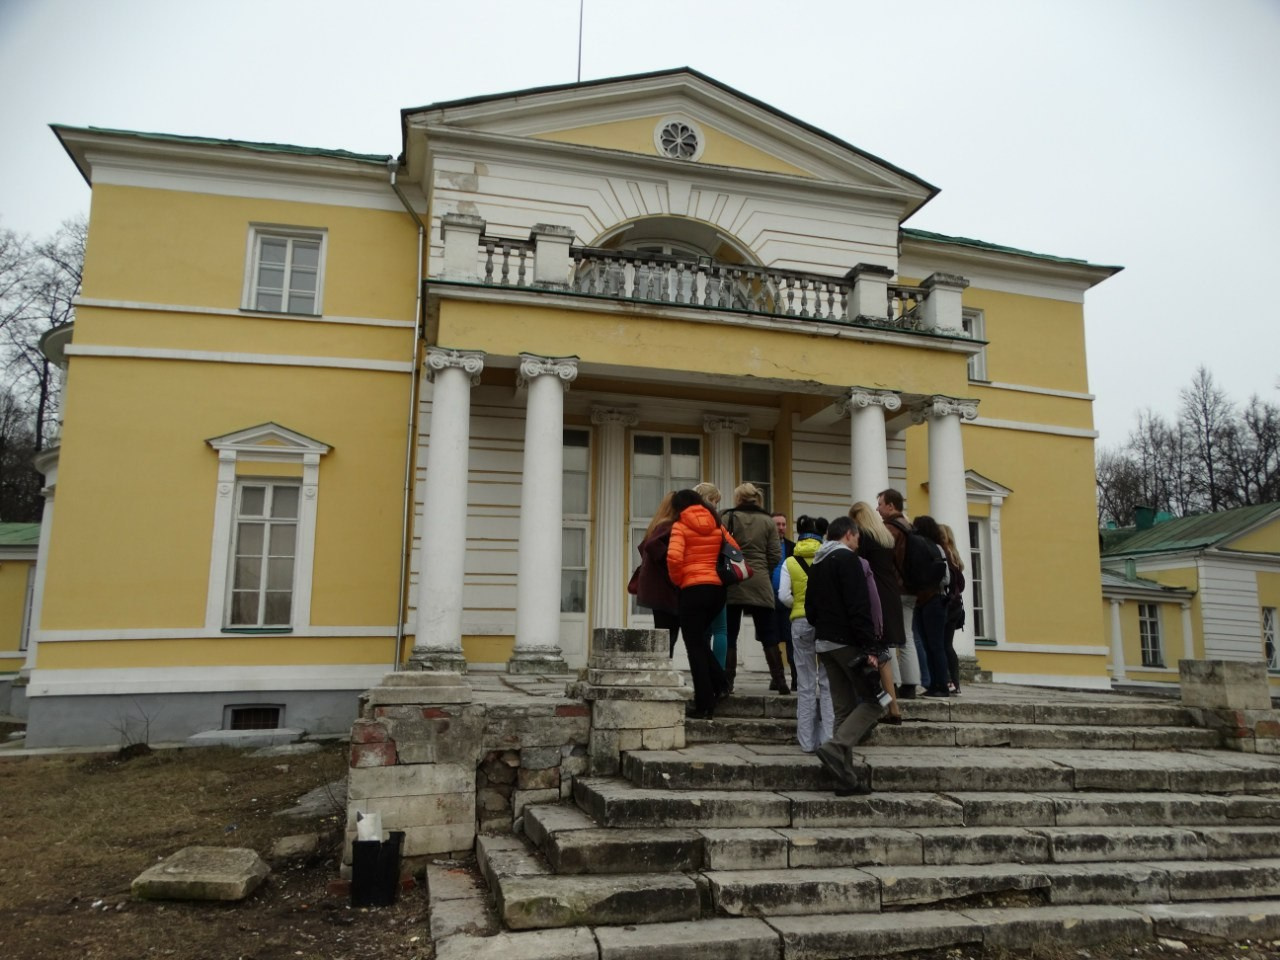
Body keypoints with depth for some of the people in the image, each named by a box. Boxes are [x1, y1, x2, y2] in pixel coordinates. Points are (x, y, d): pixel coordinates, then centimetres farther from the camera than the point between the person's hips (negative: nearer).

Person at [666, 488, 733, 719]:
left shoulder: (680, 526, -3)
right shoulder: (716, 525, 11)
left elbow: (674, 557, -17)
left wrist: (677, 580, -2)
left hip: (692, 589, -5)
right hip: (717, 588, 5)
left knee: (694, 644, 3)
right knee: (699, 639, 22)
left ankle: (704, 704, 4)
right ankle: (719, 685, 12)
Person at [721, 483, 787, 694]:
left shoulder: (729, 518, -1)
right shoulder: (768, 521, 6)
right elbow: (775, 556, 2)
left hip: (733, 582, -2)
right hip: (760, 583, 2)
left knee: (729, 635, 4)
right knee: (768, 635, 8)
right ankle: (779, 681, 6)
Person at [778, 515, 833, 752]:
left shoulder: (790, 562, 1)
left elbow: (784, 596, -7)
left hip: (801, 622, 1)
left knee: (806, 683, 7)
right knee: (828, 680, 7)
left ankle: (807, 741, 10)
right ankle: (828, 738, 5)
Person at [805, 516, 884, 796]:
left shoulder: (816, 564, 17)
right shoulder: (848, 559, -10)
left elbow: (810, 607, 19)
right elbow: (859, 607, -18)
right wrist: (870, 647, -19)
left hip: (824, 643, 8)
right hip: (848, 642, -8)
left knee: (844, 708, 8)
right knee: (874, 701, -2)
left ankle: (846, 775, 5)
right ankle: (836, 746, -20)